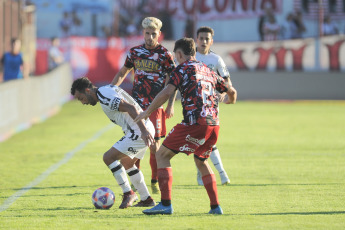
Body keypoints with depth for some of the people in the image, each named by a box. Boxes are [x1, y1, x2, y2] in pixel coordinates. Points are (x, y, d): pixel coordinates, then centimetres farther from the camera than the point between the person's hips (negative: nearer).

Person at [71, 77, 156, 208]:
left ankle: (128, 193, -3)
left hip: (138, 132, -11)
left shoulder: (104, 96, -15)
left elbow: (131, 108, -24)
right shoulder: (105, 92, 18)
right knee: (126, 163, 24)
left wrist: (144, 131, -30)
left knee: (108, 157, -10)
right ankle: (146, 199, 28)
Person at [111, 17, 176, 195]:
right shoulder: (135, 52, 8)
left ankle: (155, 182, 7)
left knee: (154, 145, -7)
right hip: (136, 105, 3)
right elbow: (122, 73, 21)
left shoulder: (165, 55, -2)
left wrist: (170, 105, -10)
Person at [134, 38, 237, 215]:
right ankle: (215, 206, 19)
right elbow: (232, 91, 31)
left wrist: (147, 112, -5)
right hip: (214, 124, 7)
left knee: (162, 155, 2)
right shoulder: (208, 71, 22)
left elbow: (167, 92, -12)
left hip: (194, 123, -7)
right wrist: (231, 101, 55)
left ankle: (166, 204, -8)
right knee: (201, 161, 27)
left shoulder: (183, 69, 3)